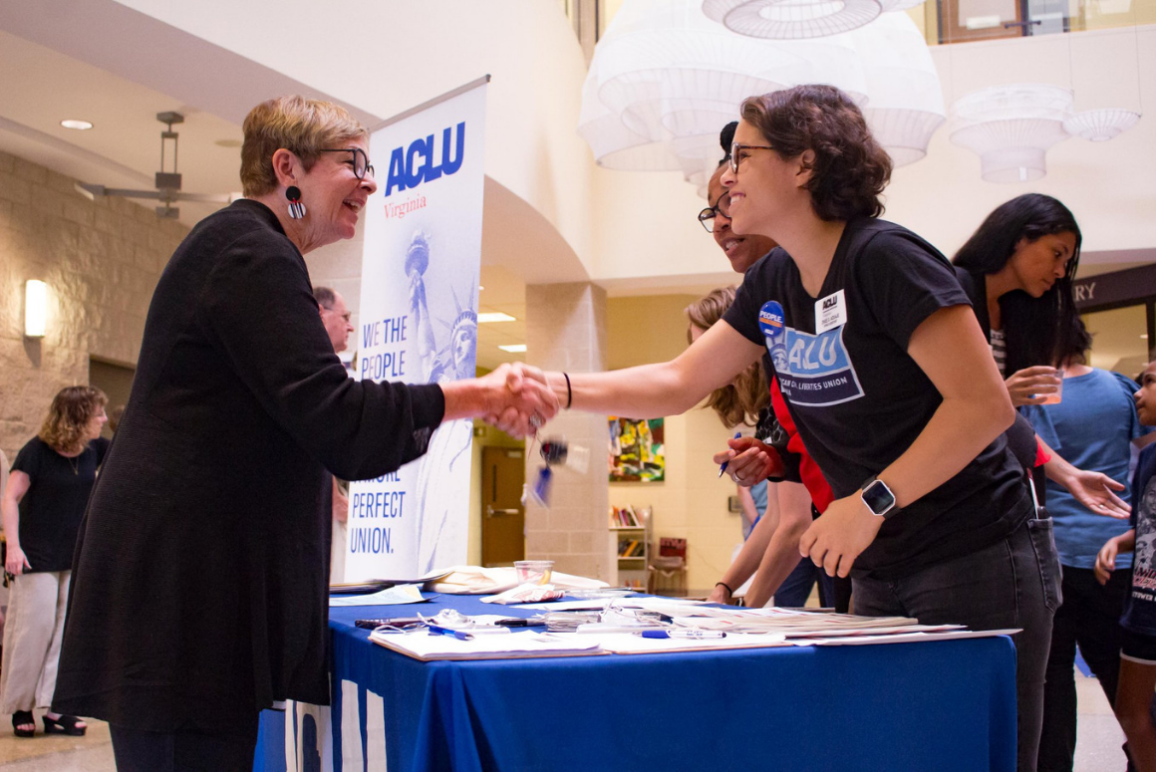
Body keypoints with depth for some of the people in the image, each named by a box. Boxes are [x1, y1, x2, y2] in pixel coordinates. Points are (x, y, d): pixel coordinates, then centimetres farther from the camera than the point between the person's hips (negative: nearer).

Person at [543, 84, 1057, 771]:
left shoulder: (883, 258, -17)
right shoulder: (773, 284, 7)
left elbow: (985, 404, -21)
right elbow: (678, 384, 9)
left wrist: (870, 504, -22)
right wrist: (560, 390, -4)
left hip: (976, 565, -8)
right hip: (881, 573, 8)